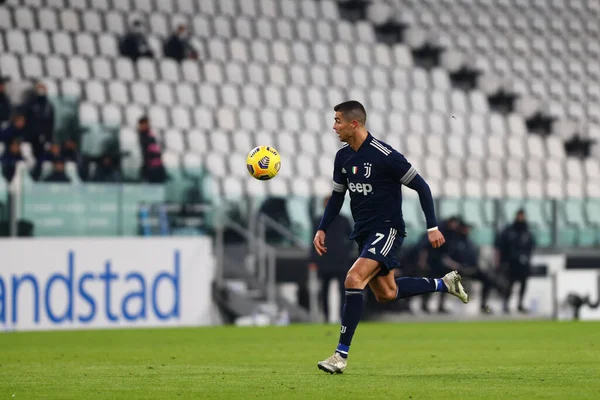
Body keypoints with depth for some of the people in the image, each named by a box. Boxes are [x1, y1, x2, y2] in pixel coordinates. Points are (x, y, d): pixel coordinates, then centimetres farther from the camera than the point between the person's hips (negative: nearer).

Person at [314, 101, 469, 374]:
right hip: (363, 232, 9)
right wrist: (322, 229, 7)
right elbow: (337, 196, 17)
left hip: (386, 229, -9)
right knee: (386, 294, 15)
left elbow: (421, 187, -12)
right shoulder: (343, 157, 3)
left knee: (353, 280, -24)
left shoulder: (385, 155, -19)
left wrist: (433, 227, -13)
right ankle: (444, 284, 35)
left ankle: (341, 355, -20)